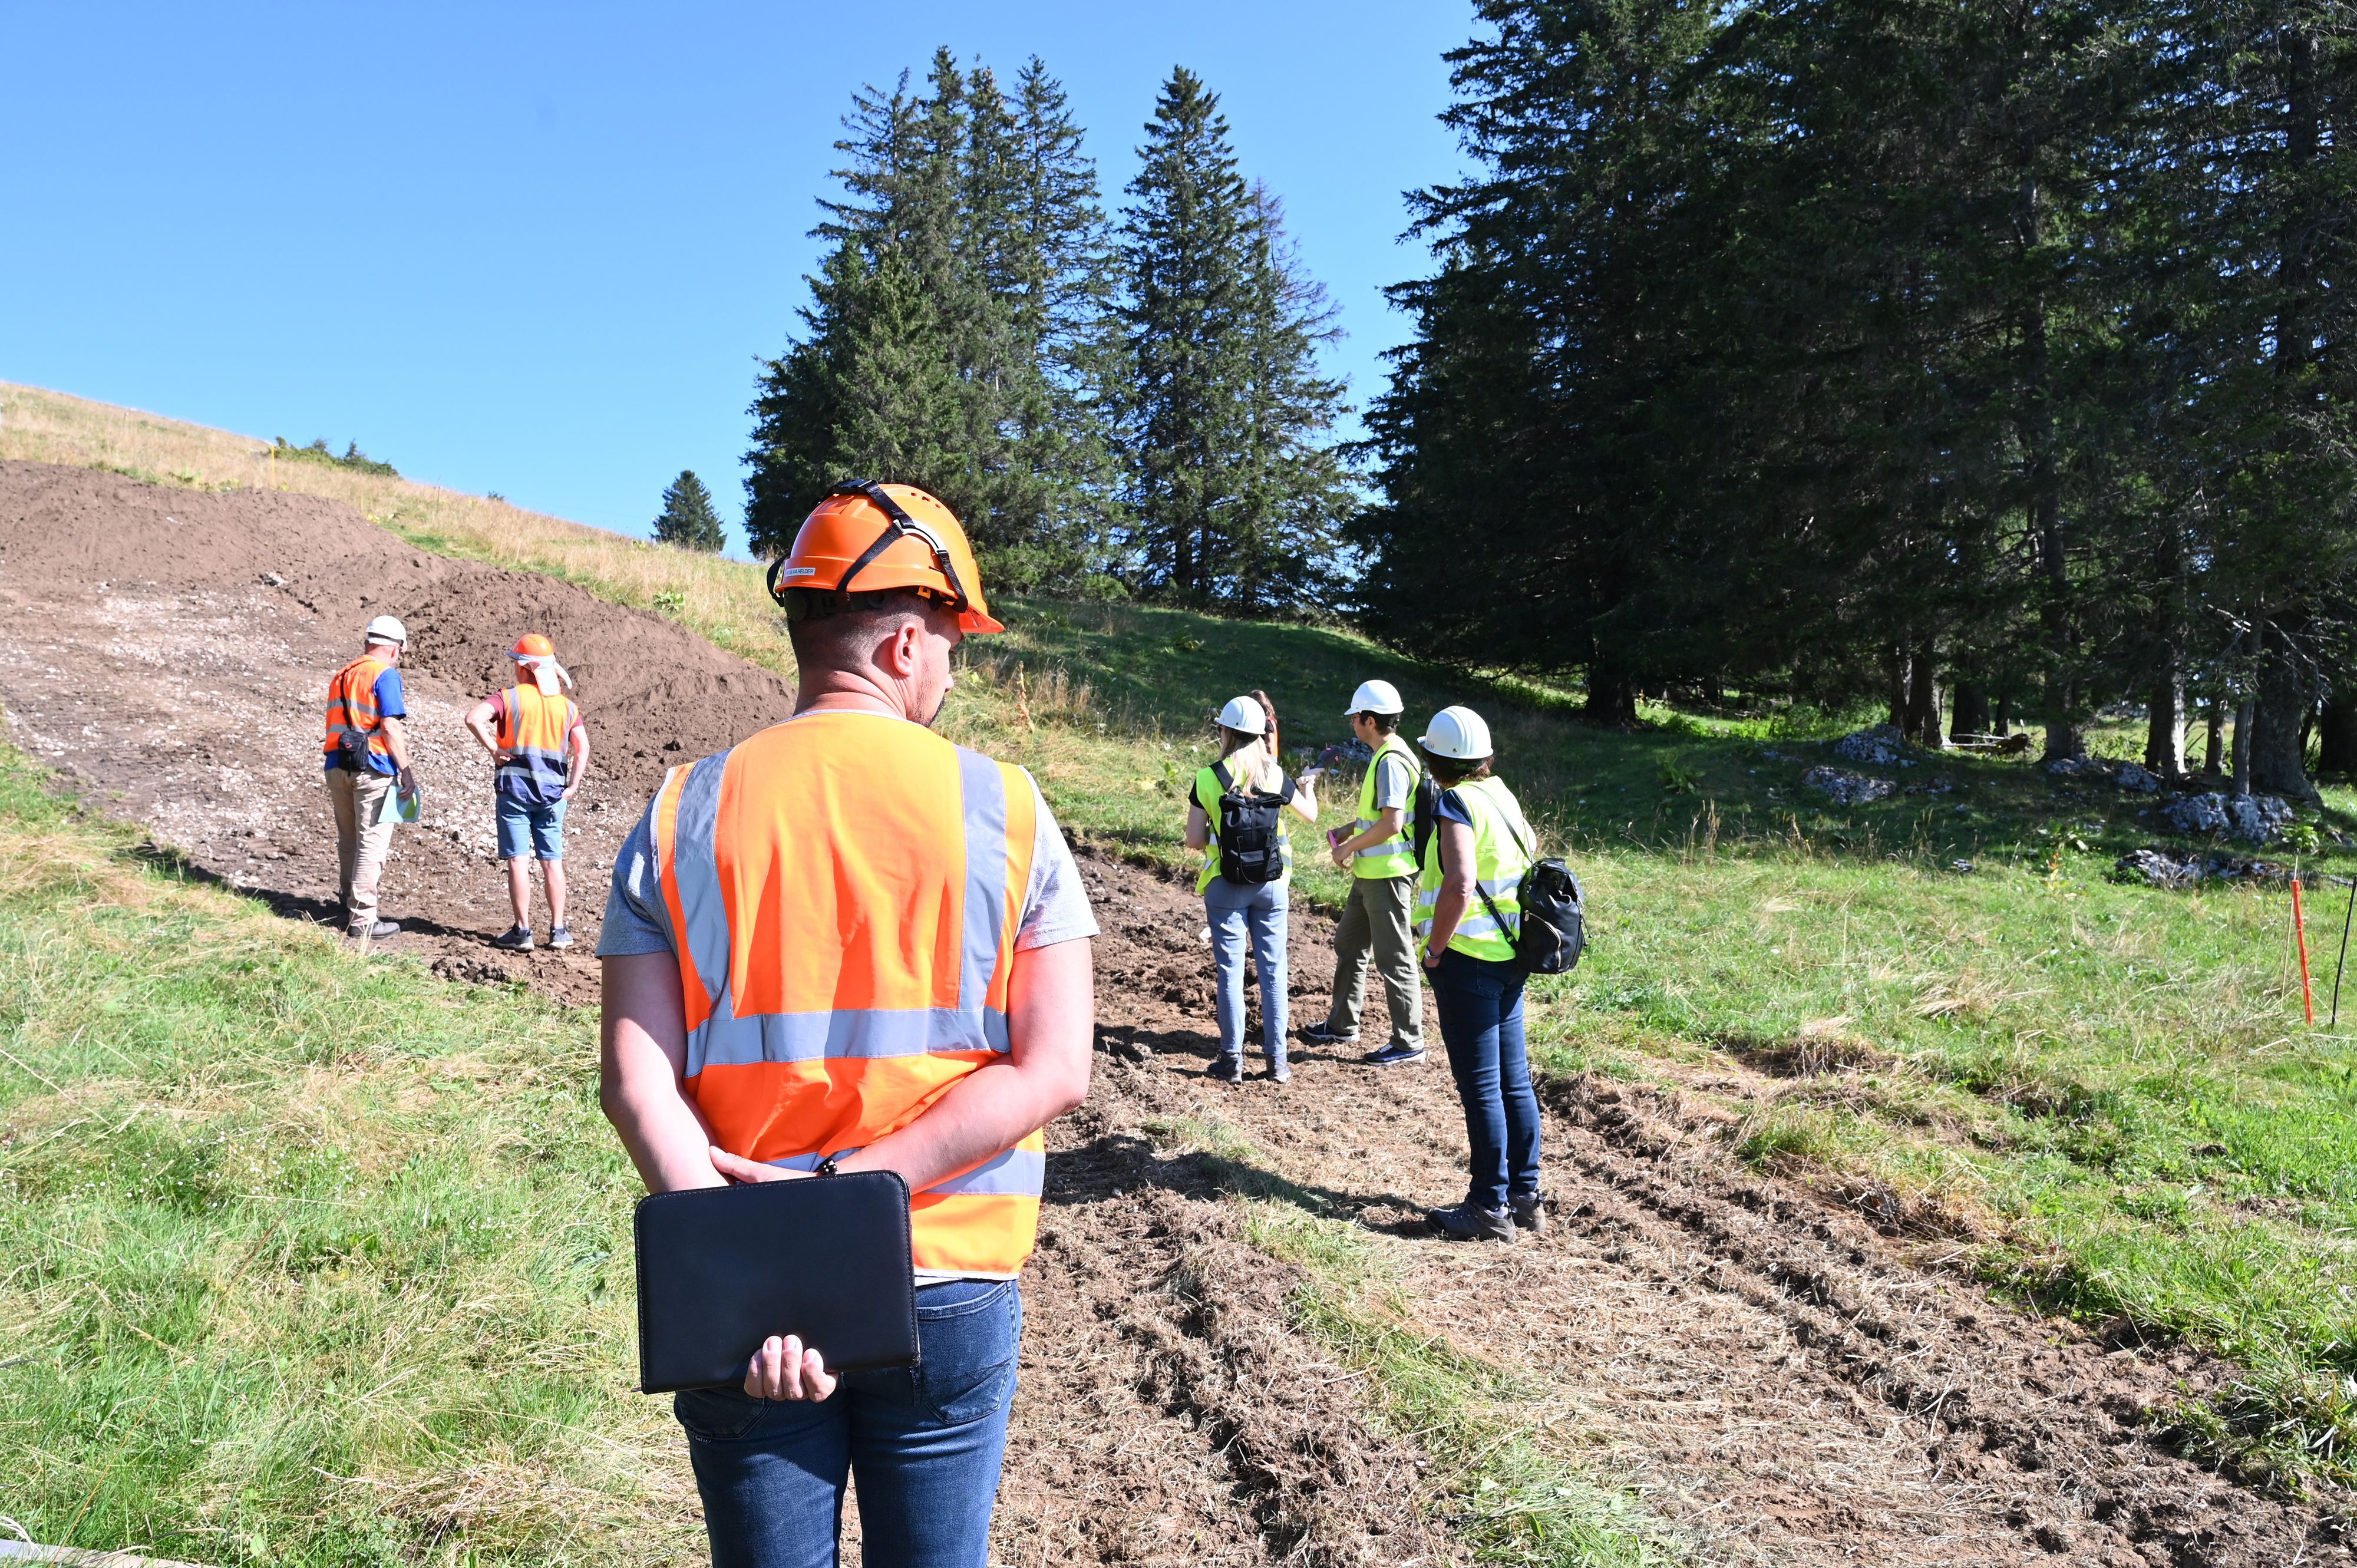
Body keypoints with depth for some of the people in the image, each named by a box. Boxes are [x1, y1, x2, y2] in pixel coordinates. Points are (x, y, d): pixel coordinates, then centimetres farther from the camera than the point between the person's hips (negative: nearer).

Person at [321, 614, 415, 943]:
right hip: (373, 769, -8)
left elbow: (337, 724, 20)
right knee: (372, 844, -3)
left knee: (348, 841, 18)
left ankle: (348, 908, 28)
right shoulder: (386, 675, -8)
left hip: (337, 765, 8)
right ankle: (362, 920, -3)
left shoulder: (341, 676, 17)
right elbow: (390, 726, -16)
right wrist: (405, 769, -13)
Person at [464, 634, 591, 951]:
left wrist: (494, 749, -11)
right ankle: (558, 930, 12)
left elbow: (474, 718, -20)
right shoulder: (567, 705, 7)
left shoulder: (509, 697, -4)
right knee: (552, 861, 9)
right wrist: (573, 786, 1)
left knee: (517, 860, 1)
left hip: (514, 787, -3)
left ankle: (523, 931, 1)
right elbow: (582, 747, 0)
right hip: (552, 791, 3)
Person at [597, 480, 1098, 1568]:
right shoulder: (1005, 807, -6)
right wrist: (852, 1189, -15)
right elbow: (1053, 1070, -12)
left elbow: (635, 1084, -10)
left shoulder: (679, 820, -2)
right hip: (951, 1290, -1)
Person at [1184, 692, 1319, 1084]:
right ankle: (1277, 1061, 12)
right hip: (1271, 882, 2)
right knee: (1273, 969, 8)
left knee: (1230, 970, 4)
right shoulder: (1274, 775, -4)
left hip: (1225, 885, -1)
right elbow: (1310, 815, 13)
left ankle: (1232, 1061, 7)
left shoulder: (1207, 778, -8)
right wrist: (1308, 786, 34)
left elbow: (1194, 841, -6)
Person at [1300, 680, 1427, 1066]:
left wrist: (1350, 847, -14)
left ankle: (1409, 1041, 6)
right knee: (1349, 944, 20)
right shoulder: (1384, 756, 12)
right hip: (1370, 873, 11)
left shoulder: (1391, 761, -20)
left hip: (1388, 875, -11)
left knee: (1394, 958, -3)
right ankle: (1341, 1024, 32)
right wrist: (1350, 832, 13)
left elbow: (1392, 822, -26)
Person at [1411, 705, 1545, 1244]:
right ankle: (1525, 1196, 21)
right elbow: (1530, 854, 22)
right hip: (1510, 956, 9)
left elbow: (1460, 885, -26)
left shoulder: (1455, 803, -14)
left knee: (1480, 1086, -2)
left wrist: (1434, 948, -15)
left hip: (1467, 958, -9)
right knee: (1514, 1079, 13)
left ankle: (1490, 1207, 4)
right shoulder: (1502, 795, 11)